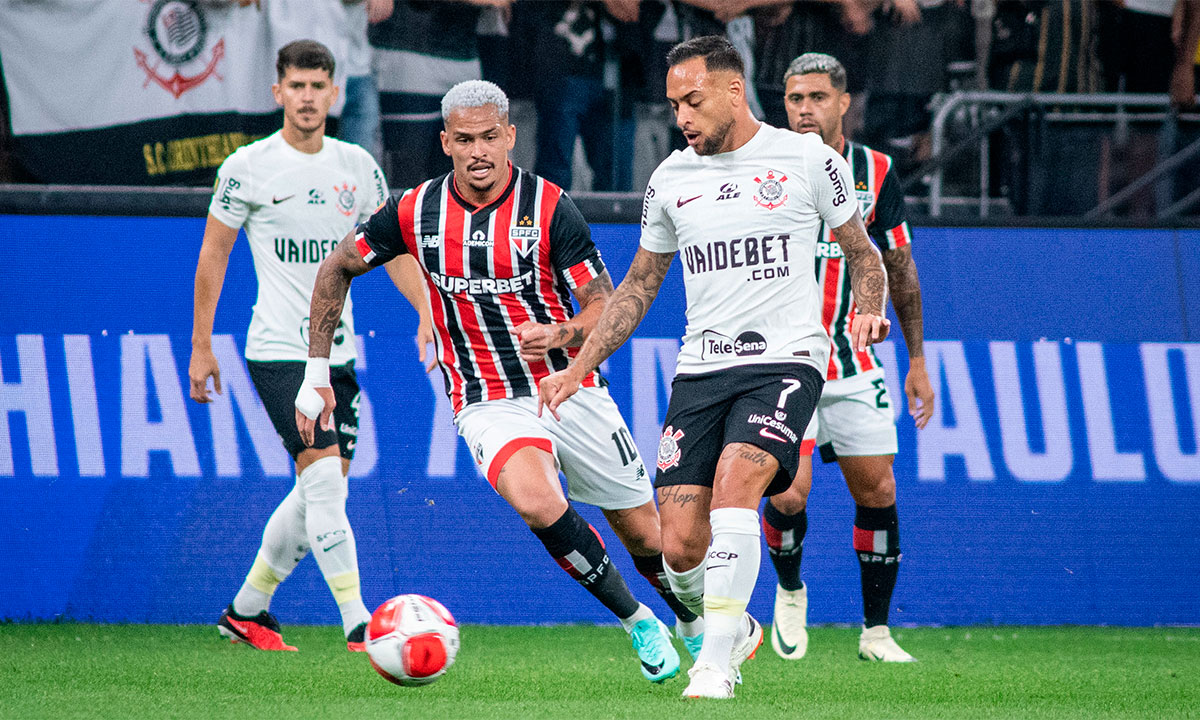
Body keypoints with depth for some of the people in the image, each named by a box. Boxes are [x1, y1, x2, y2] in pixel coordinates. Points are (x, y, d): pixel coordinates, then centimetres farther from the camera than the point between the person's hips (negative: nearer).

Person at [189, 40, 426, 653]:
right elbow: (213, 254, 2)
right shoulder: (248, 168, -6)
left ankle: (245, 612, 24)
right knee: (325, 480, -16)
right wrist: (201, 345, 1)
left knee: (318, 491, 8)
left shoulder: (356, 165, 7)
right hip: (278, 350, -6)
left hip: (337, 350, 6)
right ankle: (357, 624, -14)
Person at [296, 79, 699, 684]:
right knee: (536, 501, -30)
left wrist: (560, 334, -32)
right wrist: (316, 373, 8)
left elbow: (606, 309, -10)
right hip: (489, 402, 0)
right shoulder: (415, 212, -5)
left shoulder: (549, 207, -11)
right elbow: (337, 268, 11)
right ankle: (638, 622, -11)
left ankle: (694, 619, 40)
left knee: (643, 532, 7)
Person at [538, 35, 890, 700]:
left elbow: (862, 253, 11)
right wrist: (578, 367, 15)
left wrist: (868, 314, -9)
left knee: (734, 479, -30)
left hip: (785, 360, -4)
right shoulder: (671, 180, 11)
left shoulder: (806, 159, 2)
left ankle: (715, 660, -25)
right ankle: (735, 631, 23)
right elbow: (639, 285, 21)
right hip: (699, 371, 4)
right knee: (680, 546, -8)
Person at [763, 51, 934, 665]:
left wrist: (917, 362, 10)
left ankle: (875, 632, 15)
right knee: (789, 492, -15)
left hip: (854, 362, 3)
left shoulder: (875, 173, 1)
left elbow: (899, 270, 10)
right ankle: (789, 592, 16)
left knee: (876, 492, 0)